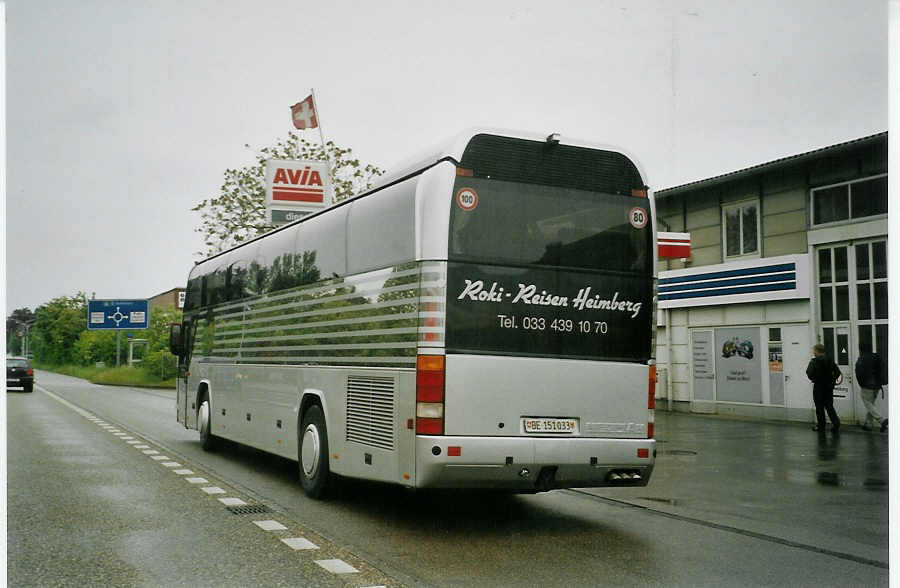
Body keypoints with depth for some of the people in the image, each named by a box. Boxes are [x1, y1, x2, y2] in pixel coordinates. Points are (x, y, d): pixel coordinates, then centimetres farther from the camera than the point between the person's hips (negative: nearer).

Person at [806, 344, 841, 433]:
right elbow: (837, 372, 3)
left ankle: (821, 426, 11)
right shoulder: (830, 360, 3)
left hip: (819, 387, -5)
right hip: (829, 386, 5)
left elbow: (810, 374, -20)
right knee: (829, 406, 14)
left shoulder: (814, 361, -15)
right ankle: (836, 422, 1)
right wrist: (832, 380, 12)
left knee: (820, 407, 6)